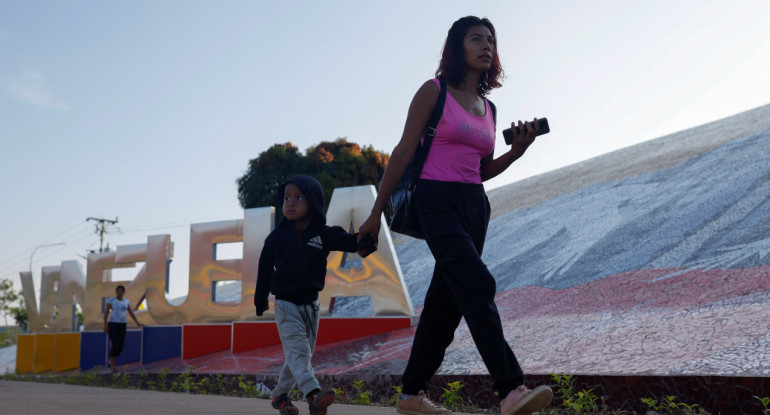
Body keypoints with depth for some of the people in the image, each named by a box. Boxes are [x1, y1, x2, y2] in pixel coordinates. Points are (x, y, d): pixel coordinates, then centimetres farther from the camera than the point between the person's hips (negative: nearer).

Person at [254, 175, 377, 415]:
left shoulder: (323, 234, -3)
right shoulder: (276, 237, -3)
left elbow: (348, 240, -17)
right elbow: (265, 268, 6)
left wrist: (364, 243, -40)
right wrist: (260, 299, 11)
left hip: (310, 304, 3)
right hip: (286, 304, -3)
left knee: (301, 353, 11)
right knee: (297, 349, -18)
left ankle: (279, 396, 27)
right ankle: (313, 395, -31)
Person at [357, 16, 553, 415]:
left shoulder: (487, 108, 17)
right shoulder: (434, 92, -1)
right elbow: (403, 153, -3)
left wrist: (516, 151, 2)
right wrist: (376, 213, -5)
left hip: (475, 206, 7)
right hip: (437, 200, -7)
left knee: (445, 301, 6)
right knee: (477, 284, -22)